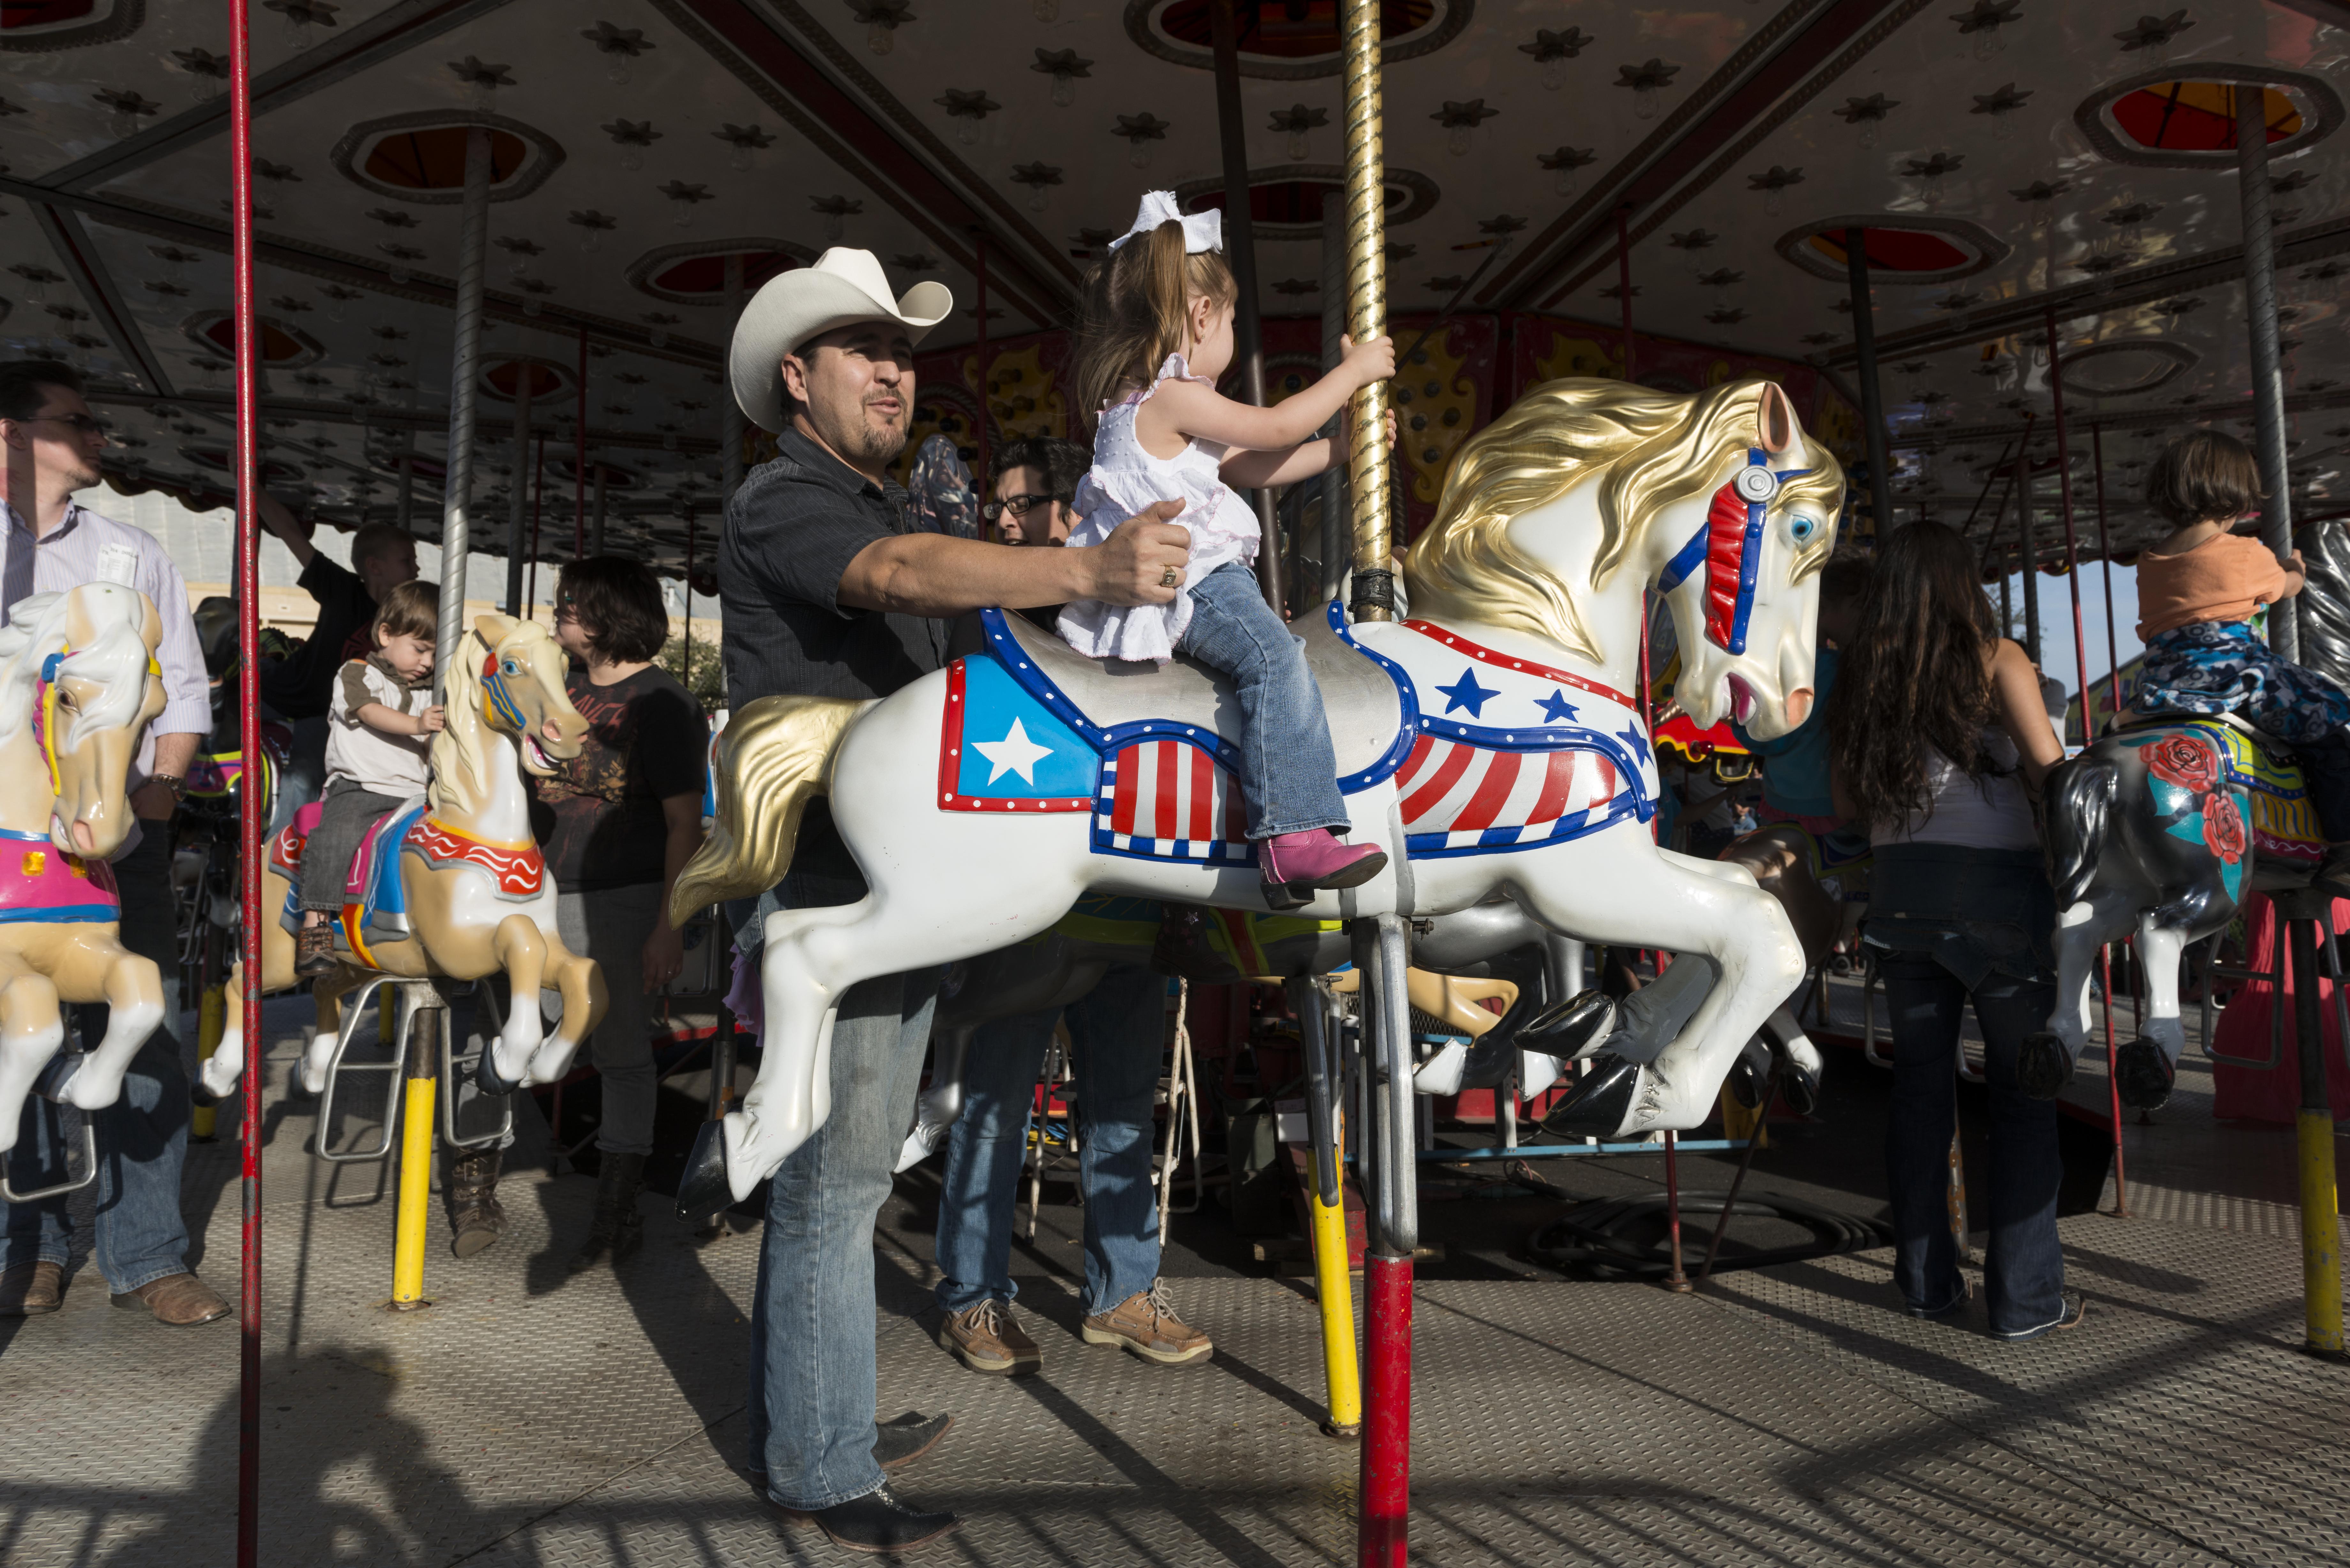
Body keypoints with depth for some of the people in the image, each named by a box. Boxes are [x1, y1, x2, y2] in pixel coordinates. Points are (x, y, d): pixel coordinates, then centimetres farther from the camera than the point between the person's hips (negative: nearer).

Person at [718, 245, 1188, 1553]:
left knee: (853, 1171, 17)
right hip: (818, 891, -9)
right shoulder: (782, 501, -12)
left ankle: (813, 1419, 30)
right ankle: (822, 1472, 10)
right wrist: (1086, 571, -46)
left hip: (905, 888, 9)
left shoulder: (895, 505, 18)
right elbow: (903, 574, -32)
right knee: (830, 1182, -2)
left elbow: (958, 644, 25)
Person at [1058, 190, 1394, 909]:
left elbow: (1246, 465, 24)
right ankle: (1294, 837, -42)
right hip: (1184, 586, -11)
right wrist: (1355, 369, 5)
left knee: (1278, 641, 23)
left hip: (1196, 580, 11)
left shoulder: (1142, 403, 21)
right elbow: (1277, 428, -8)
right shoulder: (1172, 397, -11)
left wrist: (1340, 449, 24)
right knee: (1274, 656, -29)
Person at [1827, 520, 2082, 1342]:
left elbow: (1848, 803, 7)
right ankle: (2026, 1297, 7)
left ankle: (1927, 1281, 21)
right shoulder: (1997, 661, -7)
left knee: (1919, 1089, 13)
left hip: (1900, 896, 4)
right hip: (1997, 895, -4)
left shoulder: (1861, 675, 4)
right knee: (2025, 1095, 5)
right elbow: (2053, 777, -12)